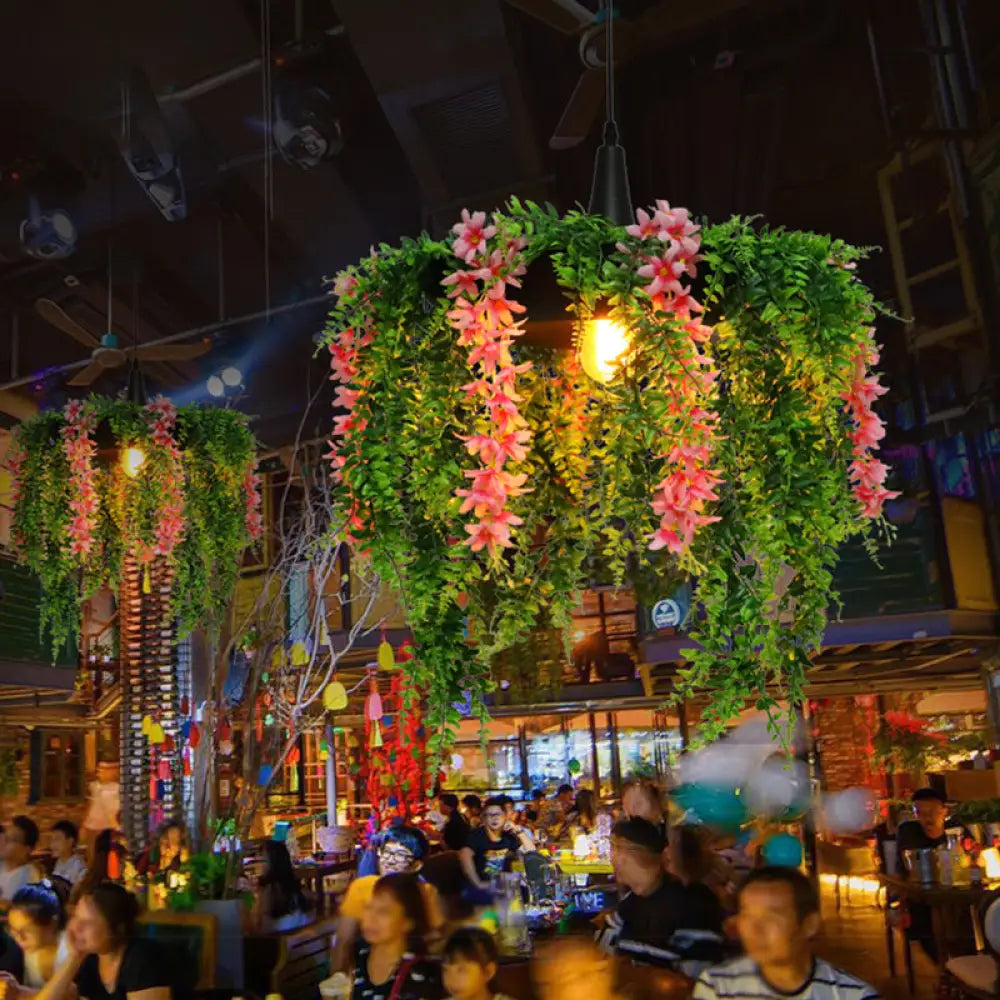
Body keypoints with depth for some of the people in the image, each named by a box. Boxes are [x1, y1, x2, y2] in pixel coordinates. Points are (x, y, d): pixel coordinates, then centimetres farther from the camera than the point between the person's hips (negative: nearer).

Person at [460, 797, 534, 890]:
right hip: (484, 887, -4)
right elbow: (465, 855, -28)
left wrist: (519, 832, -10)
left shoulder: (509, 835, 4)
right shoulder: (477, 835, -10)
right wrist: (478, 883, -30)